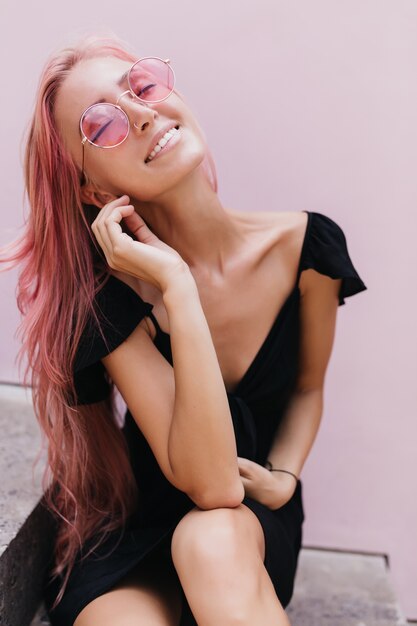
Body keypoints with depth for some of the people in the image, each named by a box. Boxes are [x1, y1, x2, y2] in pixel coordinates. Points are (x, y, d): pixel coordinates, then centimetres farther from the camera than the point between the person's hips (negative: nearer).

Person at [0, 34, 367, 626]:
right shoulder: (112, 295, -21)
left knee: (213, 539, -34)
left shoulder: (305, 243, -15)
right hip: (132, 528, -1)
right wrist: (177, 289, -34)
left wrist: (283, 478, -14)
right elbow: (211, 484, -30)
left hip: (255, 519, 2)